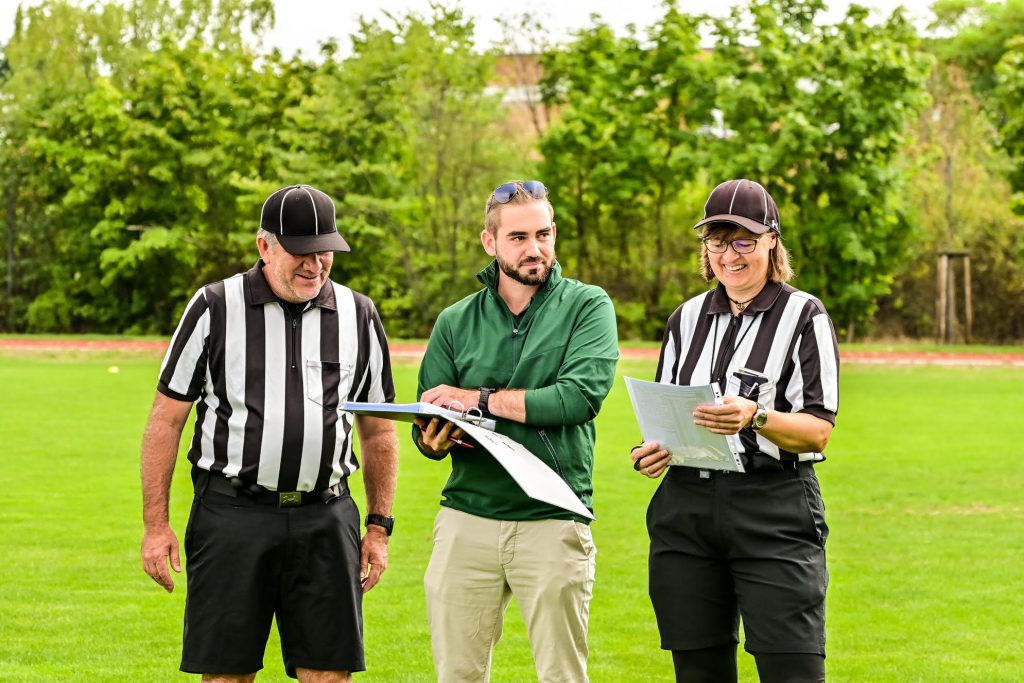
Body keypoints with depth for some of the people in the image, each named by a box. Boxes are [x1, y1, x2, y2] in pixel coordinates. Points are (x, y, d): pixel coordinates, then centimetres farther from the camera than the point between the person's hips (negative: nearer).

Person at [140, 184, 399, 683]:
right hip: (231, 513, -2)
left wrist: (379, 526, 11)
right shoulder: (215, 308, 0)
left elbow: (378, 432, 17)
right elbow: (166, 419, 3)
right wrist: (155, 525, -1)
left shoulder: (359, 316, 9)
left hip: (326, 519, 2)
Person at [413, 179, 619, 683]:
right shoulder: (456, 322, 11)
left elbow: (582, 396, -15)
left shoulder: (587, 306, 2)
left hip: (553, 522, -2)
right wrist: (432, 439, -15)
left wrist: (480, 399, -11)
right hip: (466, 520, 3)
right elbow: (427, 430, 10)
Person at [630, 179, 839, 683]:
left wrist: (756, 418, -25)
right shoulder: (687, 319, 16)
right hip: (686, 505, 5)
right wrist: (652, 449, 0)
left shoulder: (804, 316, 0)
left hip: (776, 510, -5)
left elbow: (818, 430, -7)